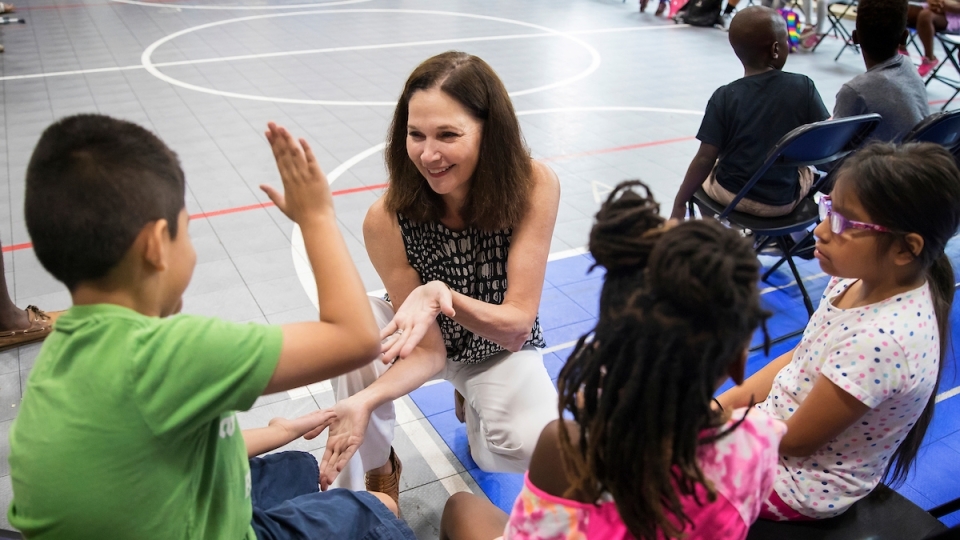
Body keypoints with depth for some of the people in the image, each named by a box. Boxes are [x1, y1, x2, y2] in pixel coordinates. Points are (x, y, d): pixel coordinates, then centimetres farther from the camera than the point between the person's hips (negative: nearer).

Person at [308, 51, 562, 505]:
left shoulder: (534, 186, -28)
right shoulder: (387, 220, -27)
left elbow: (516, 326, -25)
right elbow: (428, 350, -22)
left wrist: (442, 295, -43)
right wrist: (366, 400, -40)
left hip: (502, 348, 0)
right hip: (429, 343, 1)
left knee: (537, 446, -30)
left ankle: (476, 411, 7)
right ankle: (374, 473, -8)